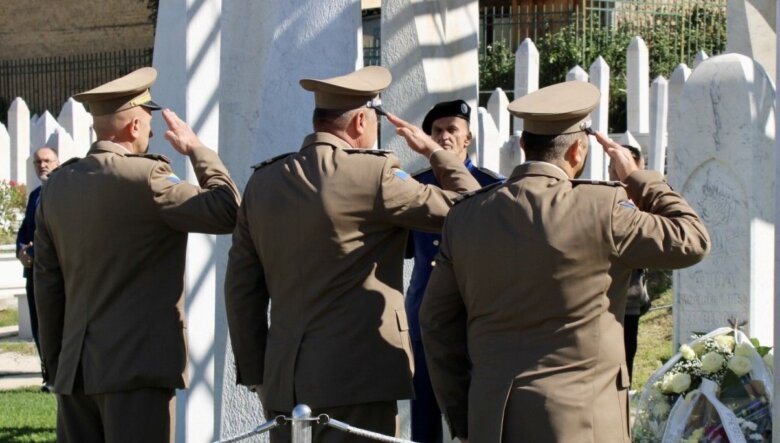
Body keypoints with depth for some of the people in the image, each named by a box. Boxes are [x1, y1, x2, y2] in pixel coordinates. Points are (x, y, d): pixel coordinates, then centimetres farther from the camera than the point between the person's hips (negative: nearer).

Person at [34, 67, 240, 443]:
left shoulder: (57, 186, 9)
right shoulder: (143, 178, -12)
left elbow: (47, 284, 13)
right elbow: (227, 212, -9)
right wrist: (197, 150, 4)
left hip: (74, 370, 7)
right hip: (136, 368, -7)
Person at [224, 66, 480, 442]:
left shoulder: (263, 182, 9)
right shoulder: (374, 175, -10)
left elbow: (241, 290, 12)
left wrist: (256, 375, 17)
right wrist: (434, 151, 12)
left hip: (283, 383, 6)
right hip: (357, 381, -6)